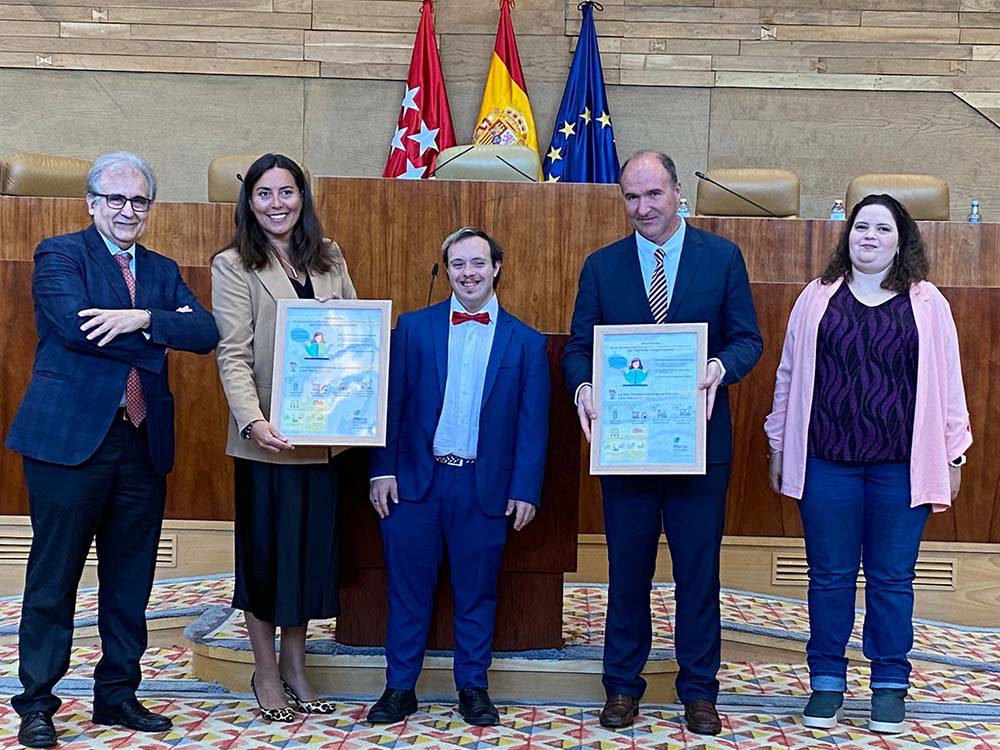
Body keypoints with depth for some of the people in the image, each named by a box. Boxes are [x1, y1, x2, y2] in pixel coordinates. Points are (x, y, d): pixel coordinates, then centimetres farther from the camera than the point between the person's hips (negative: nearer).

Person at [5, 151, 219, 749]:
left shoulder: (163, 271, 15)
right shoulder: (59, 254, 2)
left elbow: (206, 333, -1)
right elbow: (75, 325, -17)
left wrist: (140, 318, -17)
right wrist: (161, 332, -9)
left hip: (143, 444, 5)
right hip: (70, 437, -5)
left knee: (130, 578, 11)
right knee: (54, 576, 3)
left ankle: (117, 694, 24)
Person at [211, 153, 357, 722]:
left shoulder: (329, 258, 10)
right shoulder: (233, 266, -3)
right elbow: (234, 354, -12)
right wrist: (253, 421, -26)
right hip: (269, 436, -4)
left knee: (312, 544, 12)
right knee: (265, 548, 7)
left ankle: (296, 667, 27)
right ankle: (266, 672, 23)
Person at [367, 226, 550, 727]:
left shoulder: (525, 341, 3)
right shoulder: (413, 327, 4)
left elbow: (532, 422, 2)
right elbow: (391, 403, 2)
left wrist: (525, 490, -3)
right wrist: (383, 470, -4)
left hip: (484, 487, 0)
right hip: (415, 479, 0)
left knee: (476, 592, 10)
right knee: (407, 589, 7)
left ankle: (473, 688, 25)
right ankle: (399, 688, 21)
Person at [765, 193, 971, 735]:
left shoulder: (926, 304, 5)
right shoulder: (817, 298, 6)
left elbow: (947, 383, 6)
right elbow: (789, 376, 9)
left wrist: (953, 454, 5)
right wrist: (778, 447, 9)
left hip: (901, 466, 0)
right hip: (827, 463, 1)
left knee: (892, 578, 8)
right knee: (829, 576, 8)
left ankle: (890, 685, 22)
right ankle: (826, 681, 21)